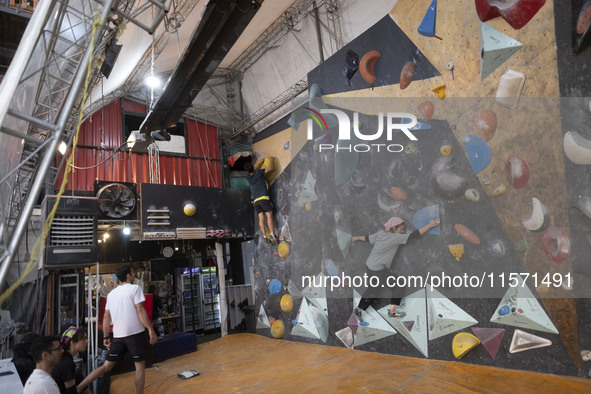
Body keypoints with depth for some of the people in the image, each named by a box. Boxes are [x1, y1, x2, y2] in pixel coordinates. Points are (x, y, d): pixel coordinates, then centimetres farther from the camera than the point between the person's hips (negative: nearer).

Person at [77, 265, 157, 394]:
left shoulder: (111, 293, 13)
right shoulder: (135, 288, -6)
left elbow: (106, 317, 14)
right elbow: (140, 310, -13)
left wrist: (106, 337, 20)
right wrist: (151, 330, -12)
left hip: (117, 336, 6)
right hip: (135, 333, -6)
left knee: (107, 366, 15)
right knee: (140, 365, 6)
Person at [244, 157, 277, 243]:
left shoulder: (248, 178, 14)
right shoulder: (258, 173, 1)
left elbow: (253, 172, 38)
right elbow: (271, 168, -1)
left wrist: (258, 163, 45)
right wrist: (271, 160, 16)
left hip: (255, 201, 4)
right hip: (264, 198, -4)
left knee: (261, 218, -1)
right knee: (269, 216, -8)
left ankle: (265, 236, -8)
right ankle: (272, 234, -19)